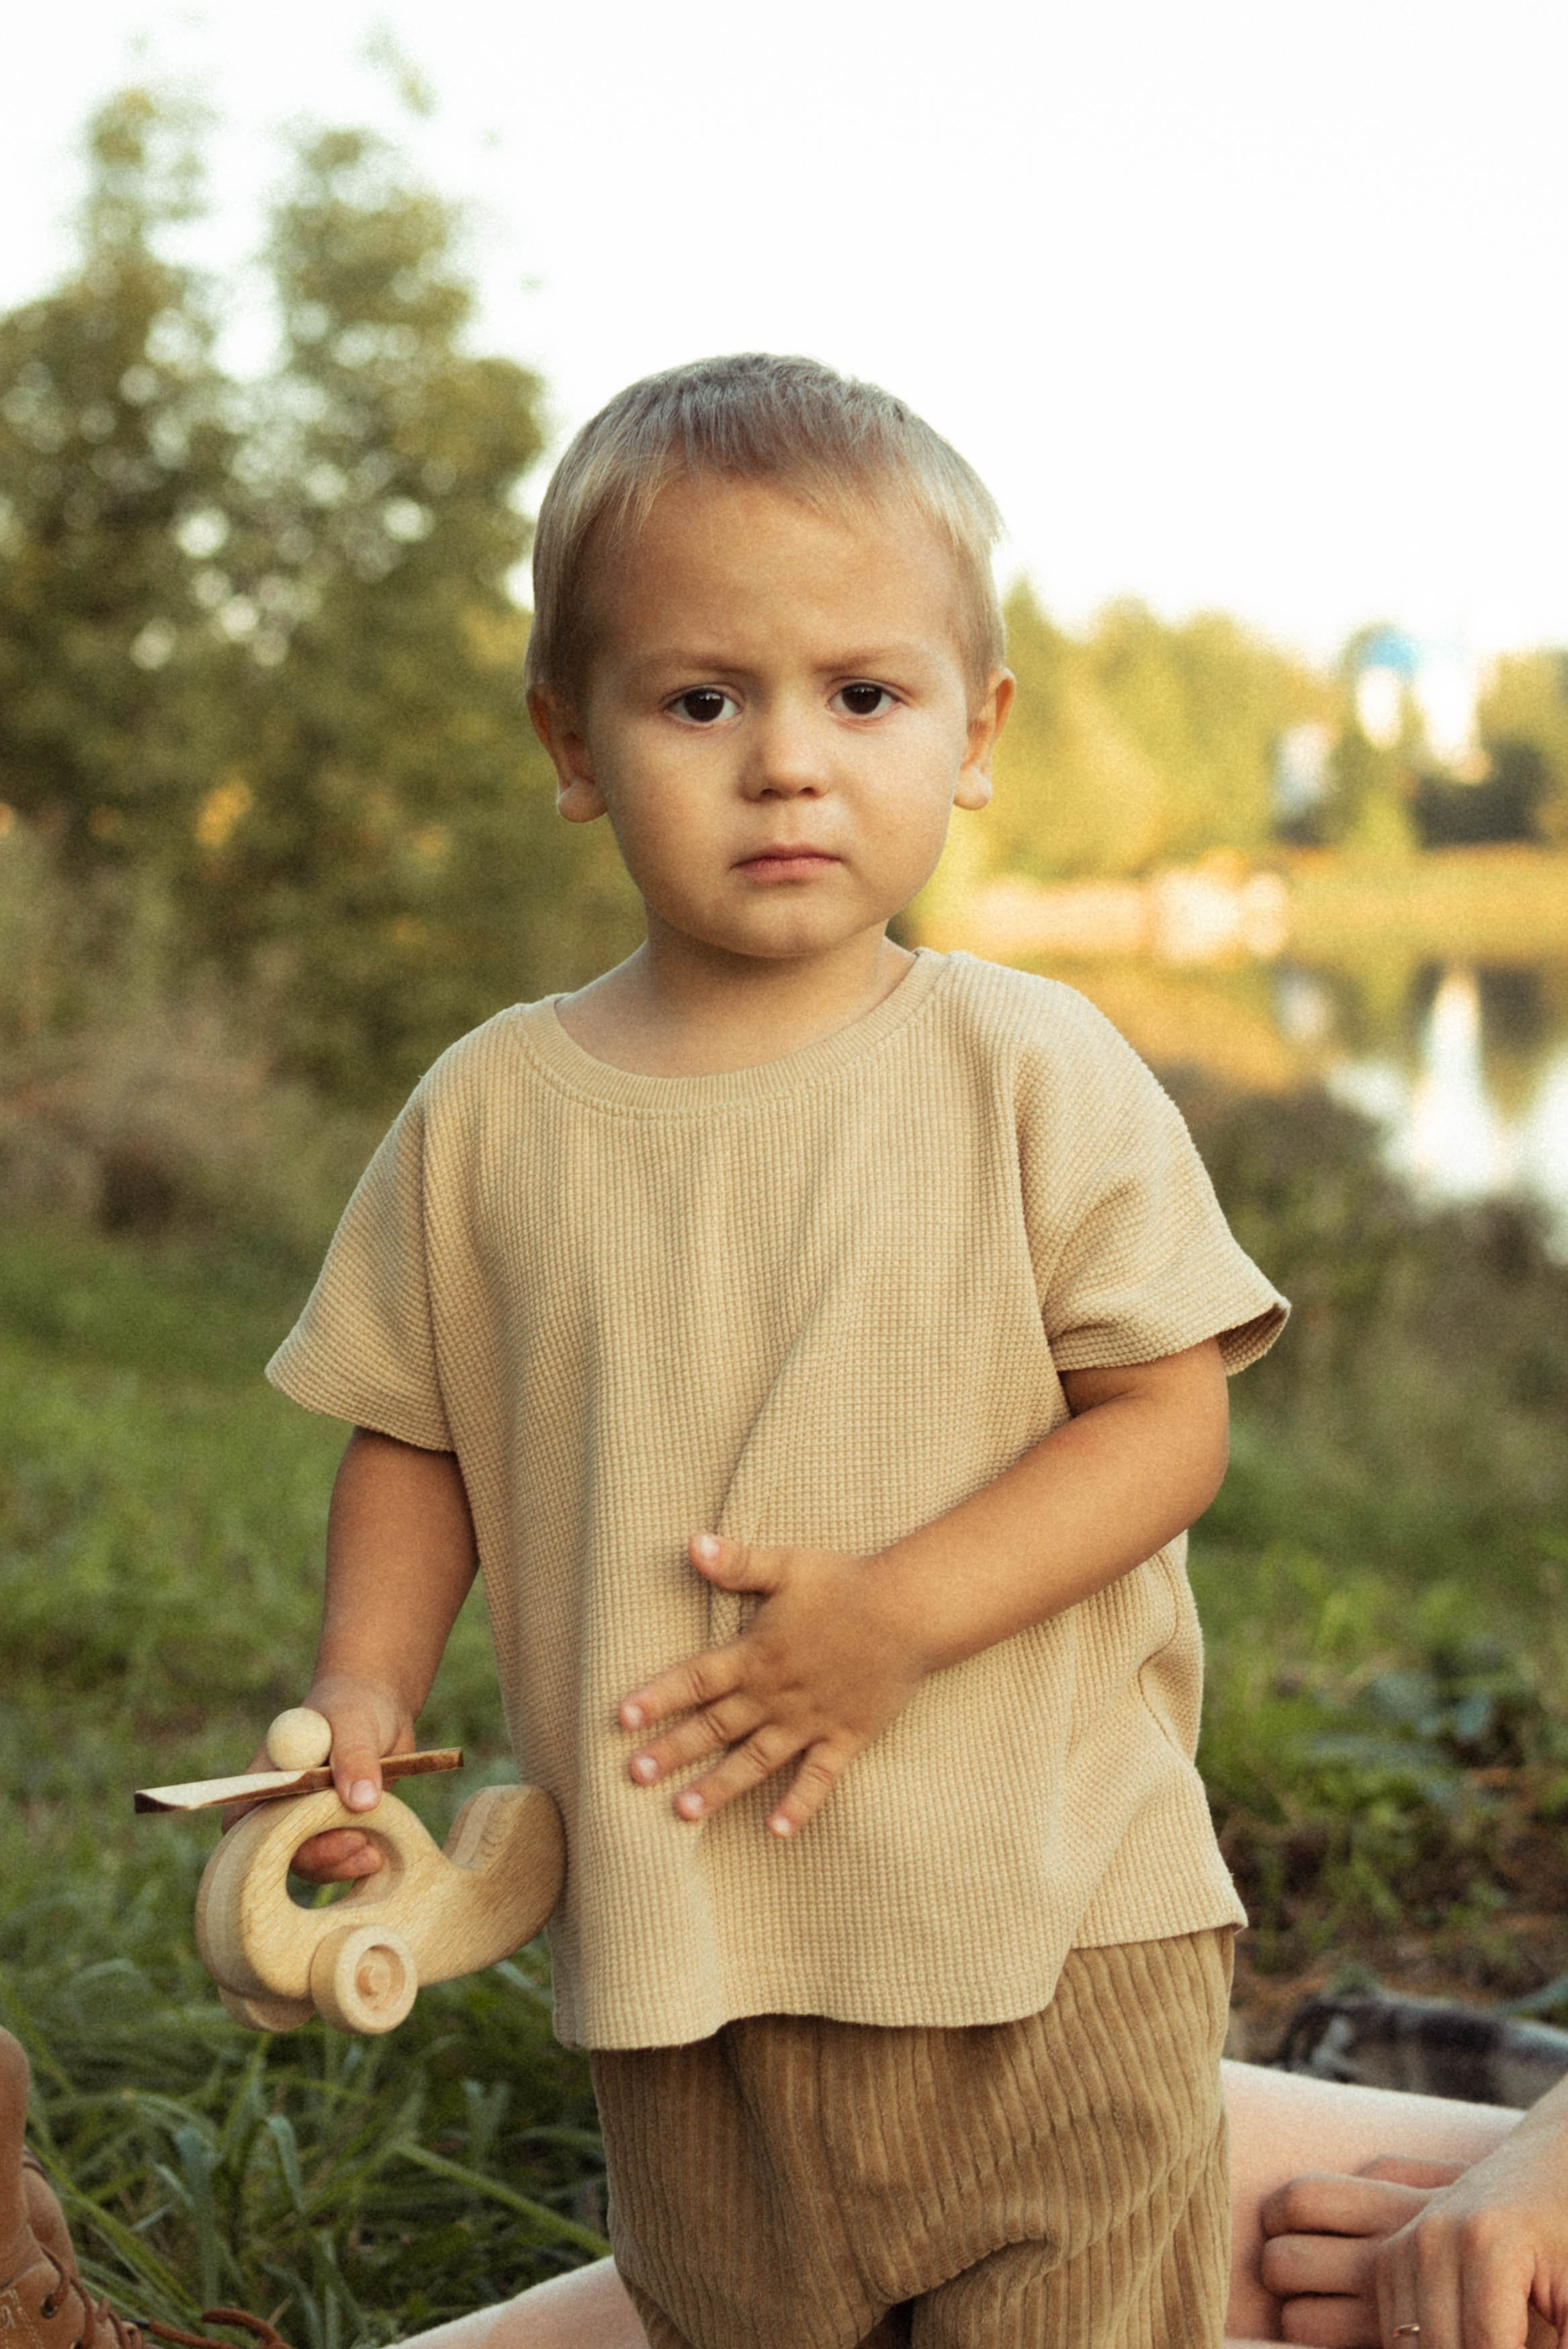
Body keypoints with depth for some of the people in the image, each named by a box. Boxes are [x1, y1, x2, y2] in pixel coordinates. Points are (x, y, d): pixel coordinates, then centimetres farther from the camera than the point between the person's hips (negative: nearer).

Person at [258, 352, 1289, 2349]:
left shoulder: (1035, 1074, -8)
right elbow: (413, 1435, 8)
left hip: (1051, 1940, -2)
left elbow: (1168, 1417, -9)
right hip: (676, 1952, 3)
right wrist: (361, 1688, -7)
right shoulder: (489, 1112, -2)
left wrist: (901, 1613, -20)